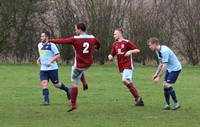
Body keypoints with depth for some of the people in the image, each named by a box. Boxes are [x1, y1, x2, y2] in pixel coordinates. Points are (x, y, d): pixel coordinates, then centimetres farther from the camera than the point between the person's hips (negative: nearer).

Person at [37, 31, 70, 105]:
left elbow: (58, 55, -12)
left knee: (56, 84, 4)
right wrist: (39, 60, 11)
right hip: (43, 69, 5)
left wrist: (50, 61, -22)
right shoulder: (40, 45, 12)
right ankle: (46, 100, -13)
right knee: (44, 83, -11)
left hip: (52, 68, -5)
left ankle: (67, 89, 33)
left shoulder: (51, 45, -10)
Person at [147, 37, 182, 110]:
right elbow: (161, 64, 14)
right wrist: (156, 74, 8)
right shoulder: (157, 51, 3)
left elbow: (164, 65, -28)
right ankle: (167, 104, 5)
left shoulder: (164, 51, -27)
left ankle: (176, 103, -9)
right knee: (164, 85, 0)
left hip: (175, 68, -9)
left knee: (167, 85, -18)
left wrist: (159, 77, -26)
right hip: (169, 68, 9)